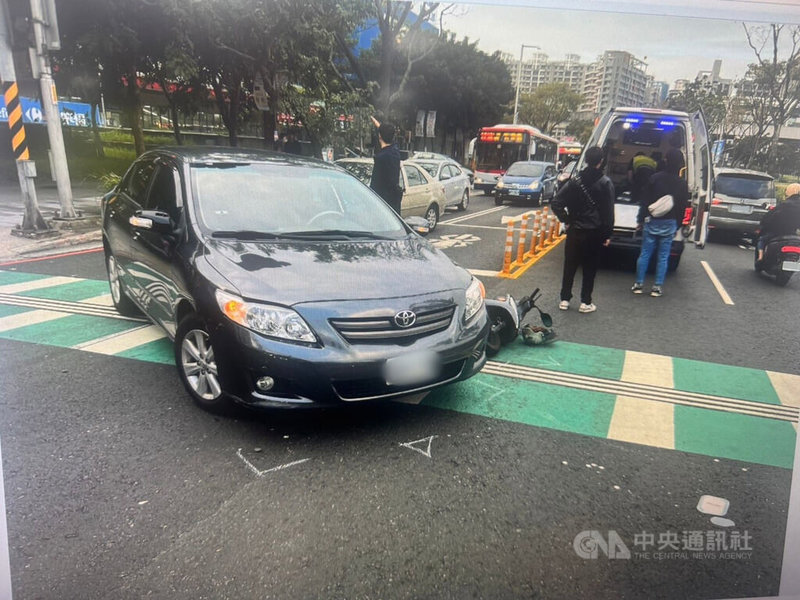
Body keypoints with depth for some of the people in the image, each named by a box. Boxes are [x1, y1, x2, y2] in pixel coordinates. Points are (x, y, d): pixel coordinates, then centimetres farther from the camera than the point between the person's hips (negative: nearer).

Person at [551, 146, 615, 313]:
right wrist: (607, 234, -1)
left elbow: (556, 203, -6)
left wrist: (566, 221, 2)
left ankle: (564, 300, 15)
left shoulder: (575, 180, 0)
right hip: (594, 233, -2)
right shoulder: (606, 183, -7)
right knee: (589, 269, 7)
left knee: (569, 266, 11)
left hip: (575, 232, 2)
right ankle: (585, 303, 10)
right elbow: (609, 211, -7)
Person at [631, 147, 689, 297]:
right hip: (670, 223, 1)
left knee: (645, 253, 5)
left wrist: (640, 220, 3)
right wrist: (677, 225, 12)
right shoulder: (682, 183, -1)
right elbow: (683, 206, 4)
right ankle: (658, 287, 7)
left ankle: (639, 284, 7)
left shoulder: (655, 178, -5)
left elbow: (645, 201, -4)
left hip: (652, 221, -1)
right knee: (663, 256, 6)